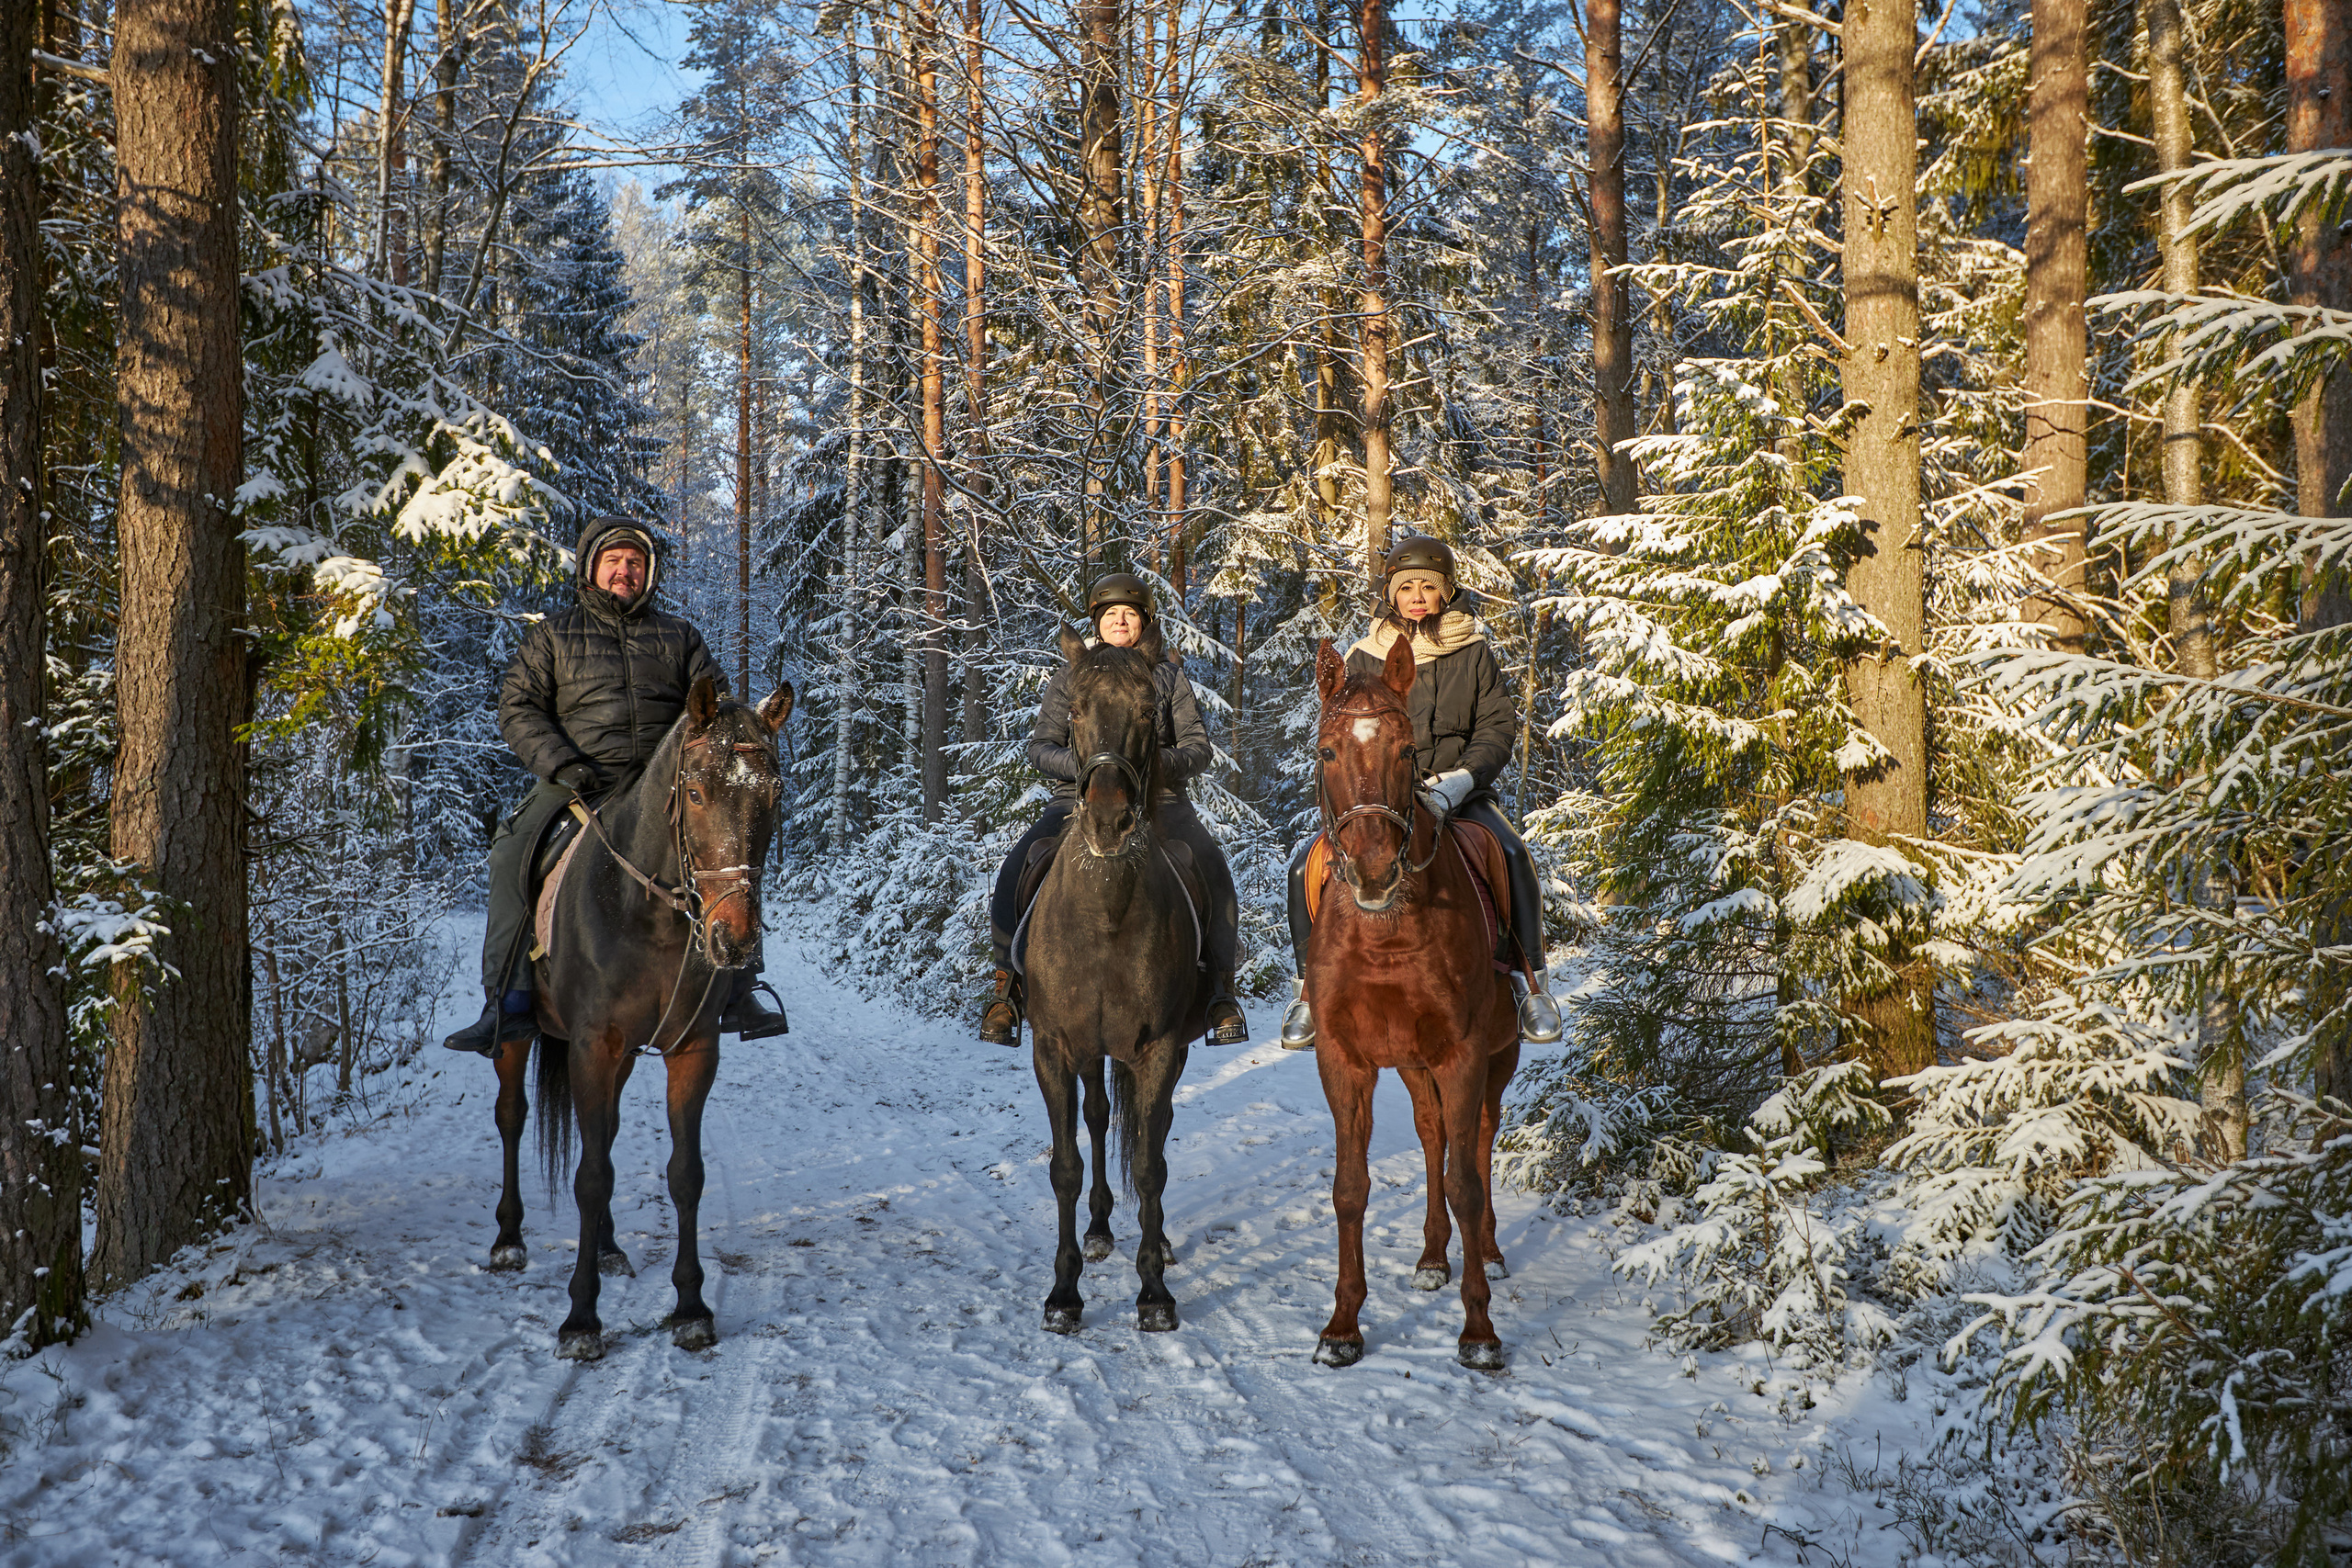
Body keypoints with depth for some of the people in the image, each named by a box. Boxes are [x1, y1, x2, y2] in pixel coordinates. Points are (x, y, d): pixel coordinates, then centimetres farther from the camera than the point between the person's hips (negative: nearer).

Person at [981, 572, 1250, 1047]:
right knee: (1016, 873, -26)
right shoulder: (1068, 679, 15)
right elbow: (1040, 748, 7)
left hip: (1159, 799, 0)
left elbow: (1199, 749, 8)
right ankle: (1007, 985, -13)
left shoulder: (1168, 676, 15)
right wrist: (1084, 765, -13)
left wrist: (1159, 763, -14)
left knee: (1213, 870, -29)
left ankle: (1221, 991, -20)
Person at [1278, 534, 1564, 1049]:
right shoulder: (1363, 659, 6)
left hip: (1461, 791, -1)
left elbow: (1497, 725, 2)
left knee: (1514, 856, -28)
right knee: (1306, 862, -19)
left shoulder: (1474, 652, 6)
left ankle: (1531, 981, -10)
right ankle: (1312, 983, -3)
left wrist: (1463, 778, -15)